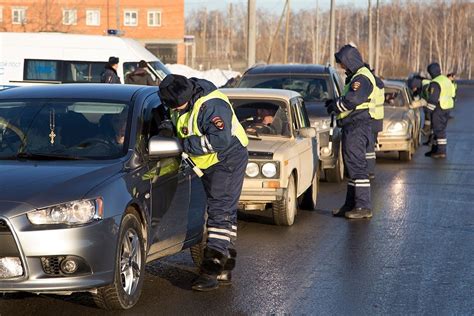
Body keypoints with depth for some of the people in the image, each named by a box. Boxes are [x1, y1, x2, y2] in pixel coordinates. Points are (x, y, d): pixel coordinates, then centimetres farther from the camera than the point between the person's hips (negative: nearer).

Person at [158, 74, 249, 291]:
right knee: (225, 214, 13)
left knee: (220, 212, -13)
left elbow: (219, 140, -35)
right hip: (209, 164, 9)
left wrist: (186, 145, -27)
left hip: (228, 161, -9)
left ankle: (211, 271, -17)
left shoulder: (212, 106, -29)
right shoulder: (182, 101, -1)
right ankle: (224, 270, 20)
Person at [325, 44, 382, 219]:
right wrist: (334, 103, 4)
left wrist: (334, 105, -8)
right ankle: (351, 204, 21)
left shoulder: (362, 78, -14)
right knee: (353, 166, 14)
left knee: (357, 166, -11)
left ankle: (363, 207, -10)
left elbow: (351, 100, -24)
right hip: (352, 127, 11)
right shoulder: (355, 76, 20)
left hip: (357, 127, -11)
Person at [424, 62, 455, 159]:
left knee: (439, 130, -5)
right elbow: (452, 95, 18)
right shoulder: (447, 80, 13)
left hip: (439, 109, -9)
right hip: (447, 108, 9)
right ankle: (435, 149, 21)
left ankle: (441, 152, -5)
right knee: (438, 129, 15)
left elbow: (433, 99, -21)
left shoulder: (435, 83, -17)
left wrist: (429, 110, -15)